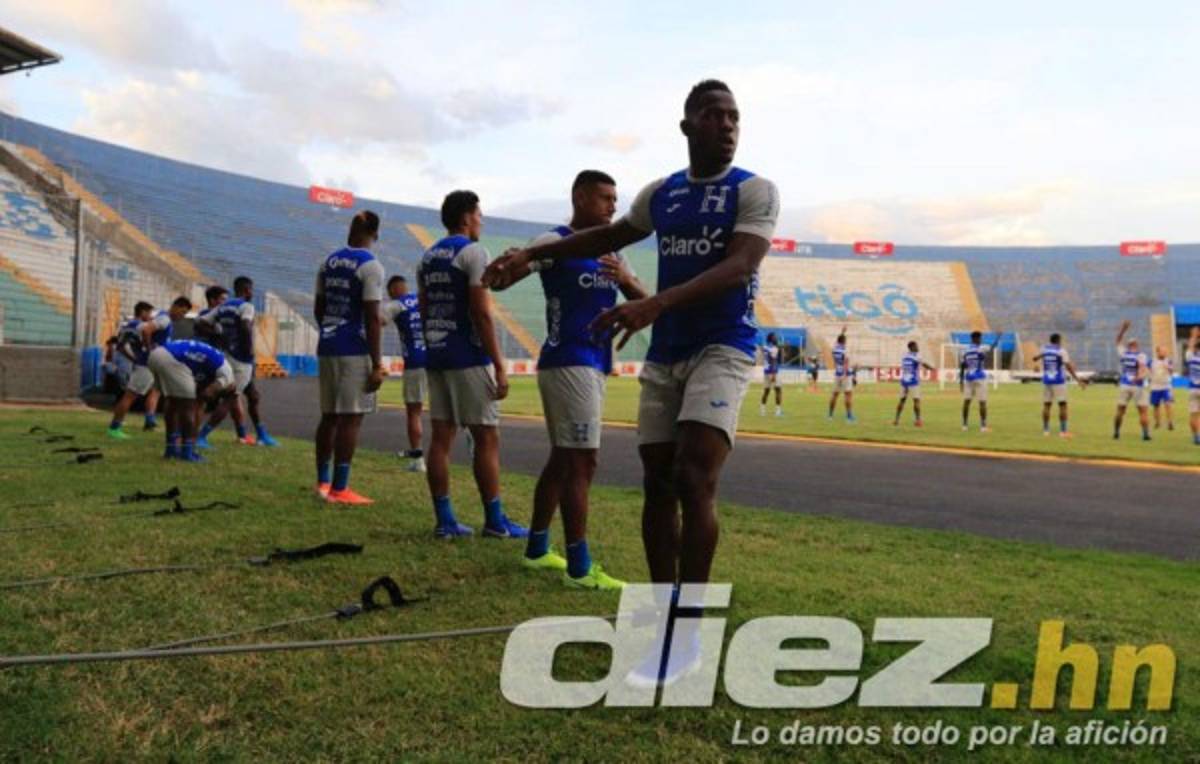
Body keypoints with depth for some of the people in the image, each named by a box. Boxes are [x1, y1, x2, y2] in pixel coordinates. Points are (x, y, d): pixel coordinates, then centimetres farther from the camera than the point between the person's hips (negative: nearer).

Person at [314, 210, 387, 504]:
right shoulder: (371, 266, -11)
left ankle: (323, 482, 21)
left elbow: (319, 309, 17)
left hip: (327, 347, 8)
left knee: (329, 415, 14)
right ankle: (339, 489, -2)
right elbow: (371, 318, -16)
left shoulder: (329, 262, 11)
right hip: (354, 351, -7)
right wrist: (377, 364, -15)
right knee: (350, 418, -4)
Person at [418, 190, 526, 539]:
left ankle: (444, 519, 9)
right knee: (487, 437, 0)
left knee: (441, 436, 7)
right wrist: (499, 367, -15)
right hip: (469, 358, -8)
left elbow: (424, 312, 15)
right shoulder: (473, 252, -10)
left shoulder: (428, 257, 14)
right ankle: (495, 520, 5)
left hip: (436, 356, 8)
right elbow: (482, 314, -16)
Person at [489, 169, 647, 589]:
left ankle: (537, 549, 26)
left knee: (563, 458, 14)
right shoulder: (555, 241, -7)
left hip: (593, 365, 9)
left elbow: (644, 303, 10)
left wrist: (627, 279, -12)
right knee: (581, 461, -9)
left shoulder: (609, 251, 17)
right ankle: (579, 567, -3)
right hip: (569, 363, -9)